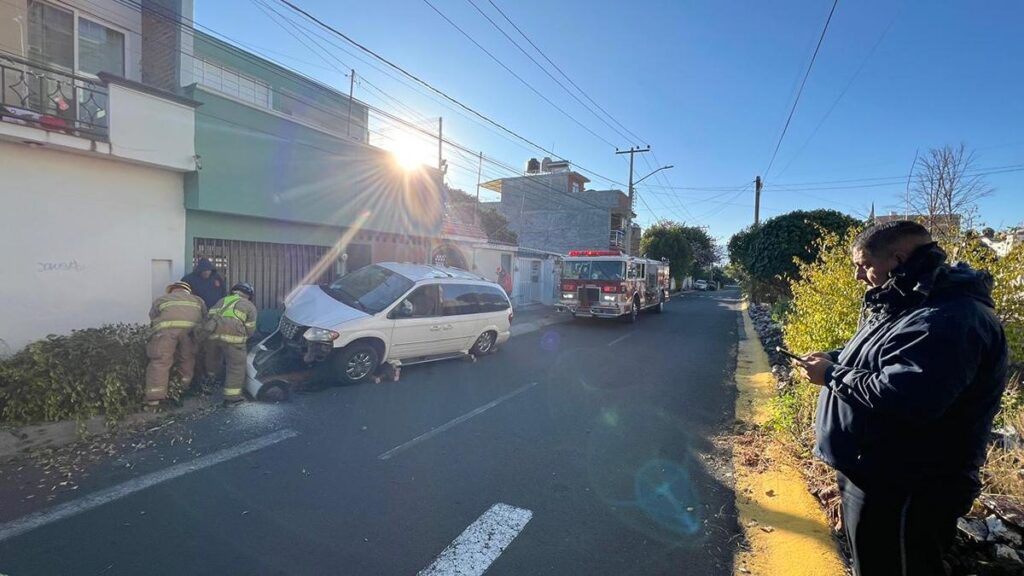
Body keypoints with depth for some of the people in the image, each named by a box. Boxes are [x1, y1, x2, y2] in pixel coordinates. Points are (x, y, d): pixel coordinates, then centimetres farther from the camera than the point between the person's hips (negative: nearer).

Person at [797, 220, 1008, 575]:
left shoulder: (950, 317, -25)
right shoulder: (908, 305, 11)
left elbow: (905, 396, -35)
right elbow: (879, 358, 23)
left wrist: (831, 376, -23)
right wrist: (835, 359, 4)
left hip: (902, 491, -10)